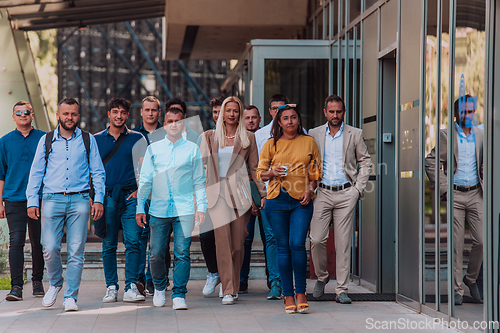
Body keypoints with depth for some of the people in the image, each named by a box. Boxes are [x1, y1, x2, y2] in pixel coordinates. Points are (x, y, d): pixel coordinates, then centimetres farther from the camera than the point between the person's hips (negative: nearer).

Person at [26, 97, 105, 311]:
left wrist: (98, 199, 1)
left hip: (79, 200, 0)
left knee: (76, 251, -4)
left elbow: (98, 172, 11)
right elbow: (36, 172, 12)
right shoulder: (46, 140, 12)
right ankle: (55, 283, 20)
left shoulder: (88, 140, 11)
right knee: (50, 248, -7)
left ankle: (70, 297, 5)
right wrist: (32, 201, 4)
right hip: (52, 199, 0)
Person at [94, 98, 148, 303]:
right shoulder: (96, 139, 12)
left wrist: (140, 189, -5)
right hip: (107, 196, 1)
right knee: (109, 245, 2)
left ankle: (131, 287, -6)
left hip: (131, 196, -1)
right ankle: (111, 287, 10)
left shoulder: (137, 138, 9)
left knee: (133, 242, -9)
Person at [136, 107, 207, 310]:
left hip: (184, 209, -1)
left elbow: (199, 181, 10)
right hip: (158, 209, 1)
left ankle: (179, 295, 0)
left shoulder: (192, 149, 8)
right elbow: (145, 180, 12)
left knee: (182, 253, -7)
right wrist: (140, 207, 6)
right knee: (156, 254, 3)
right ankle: (159, 288, 27)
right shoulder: (153, 149, 10)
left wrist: (201, 206, 2)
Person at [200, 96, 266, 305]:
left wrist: (264, 193, 6)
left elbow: (254, 168, 11)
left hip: (239, 194, 0)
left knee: (238, 243, 2)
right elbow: (201, 164, 10)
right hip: (217, 193, 0)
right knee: (223, 240, -11)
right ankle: (228, 290, -10)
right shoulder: (210, 137, 10)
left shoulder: (248, 138, 9)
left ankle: (232, 286, 19)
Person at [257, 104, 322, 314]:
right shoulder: (271, 144, 8)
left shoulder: (308, 142, 9)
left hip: (301, 201, -1)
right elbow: (260, 173, 11)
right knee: (283, 247, 1)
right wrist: (273, 173, -10)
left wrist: (310, 189, -4)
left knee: (297, 244, -13)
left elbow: (316, 171, 13)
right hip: (277, 200, 1)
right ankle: (288, 296, 8)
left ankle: (301, 293, 0)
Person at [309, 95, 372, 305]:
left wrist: (358, 189, 2)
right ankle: (321, 276, 19)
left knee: (344, 243, -1)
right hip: (322, 193, 1)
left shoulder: (354, 134, 6)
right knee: (317, 240, -7)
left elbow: (365, 162, 11)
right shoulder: (314, 134, 8)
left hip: (346, 194, -1)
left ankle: (341, 290, 4)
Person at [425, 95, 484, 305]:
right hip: (455, 195, -3)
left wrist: (485, 185, 10)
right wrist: (444, 188, -8)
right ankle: (457, 289, 7)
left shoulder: (480, 134, 10)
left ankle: (471, 278, 21)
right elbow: (430, 163, -4)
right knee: (456, 243, -1)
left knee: (481, 240, -3)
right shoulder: (446, 135, -1)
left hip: (475, 194, 3)